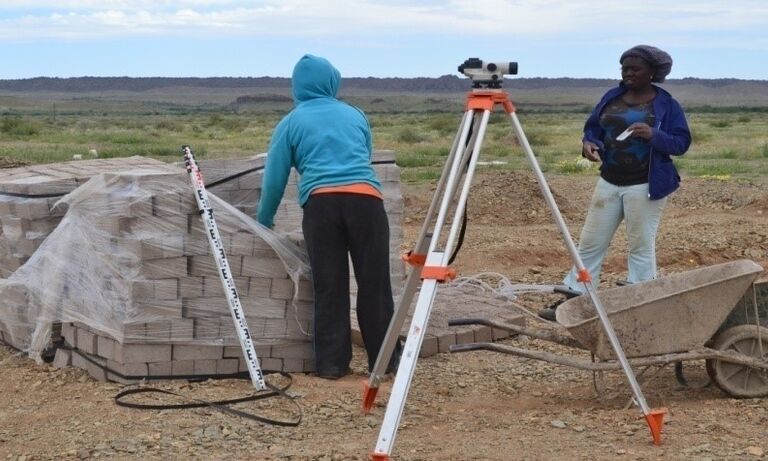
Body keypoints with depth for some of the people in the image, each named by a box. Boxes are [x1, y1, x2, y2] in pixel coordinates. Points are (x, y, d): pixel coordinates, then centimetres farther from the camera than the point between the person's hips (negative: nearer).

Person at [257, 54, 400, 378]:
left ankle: (332, 363, 6)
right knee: (374, 283, 5)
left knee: (329, 287, 4)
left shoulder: (291, 123, 17)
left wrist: (262, 222, 29)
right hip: (366, 199, 1)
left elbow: (275, 179, 17)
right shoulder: (355, 115, 24)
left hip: (321, 203, -1)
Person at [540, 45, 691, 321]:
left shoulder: (666, 104, -3)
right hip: (609, 182, 5)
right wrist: (589, 142, -8)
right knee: (590, 243, 5)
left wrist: (654, 135, -23)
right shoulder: (611, 97, 9)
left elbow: (682, 142, -5)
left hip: (645, 186, -5)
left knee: (641, 247, 1)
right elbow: (593, 127, 15)